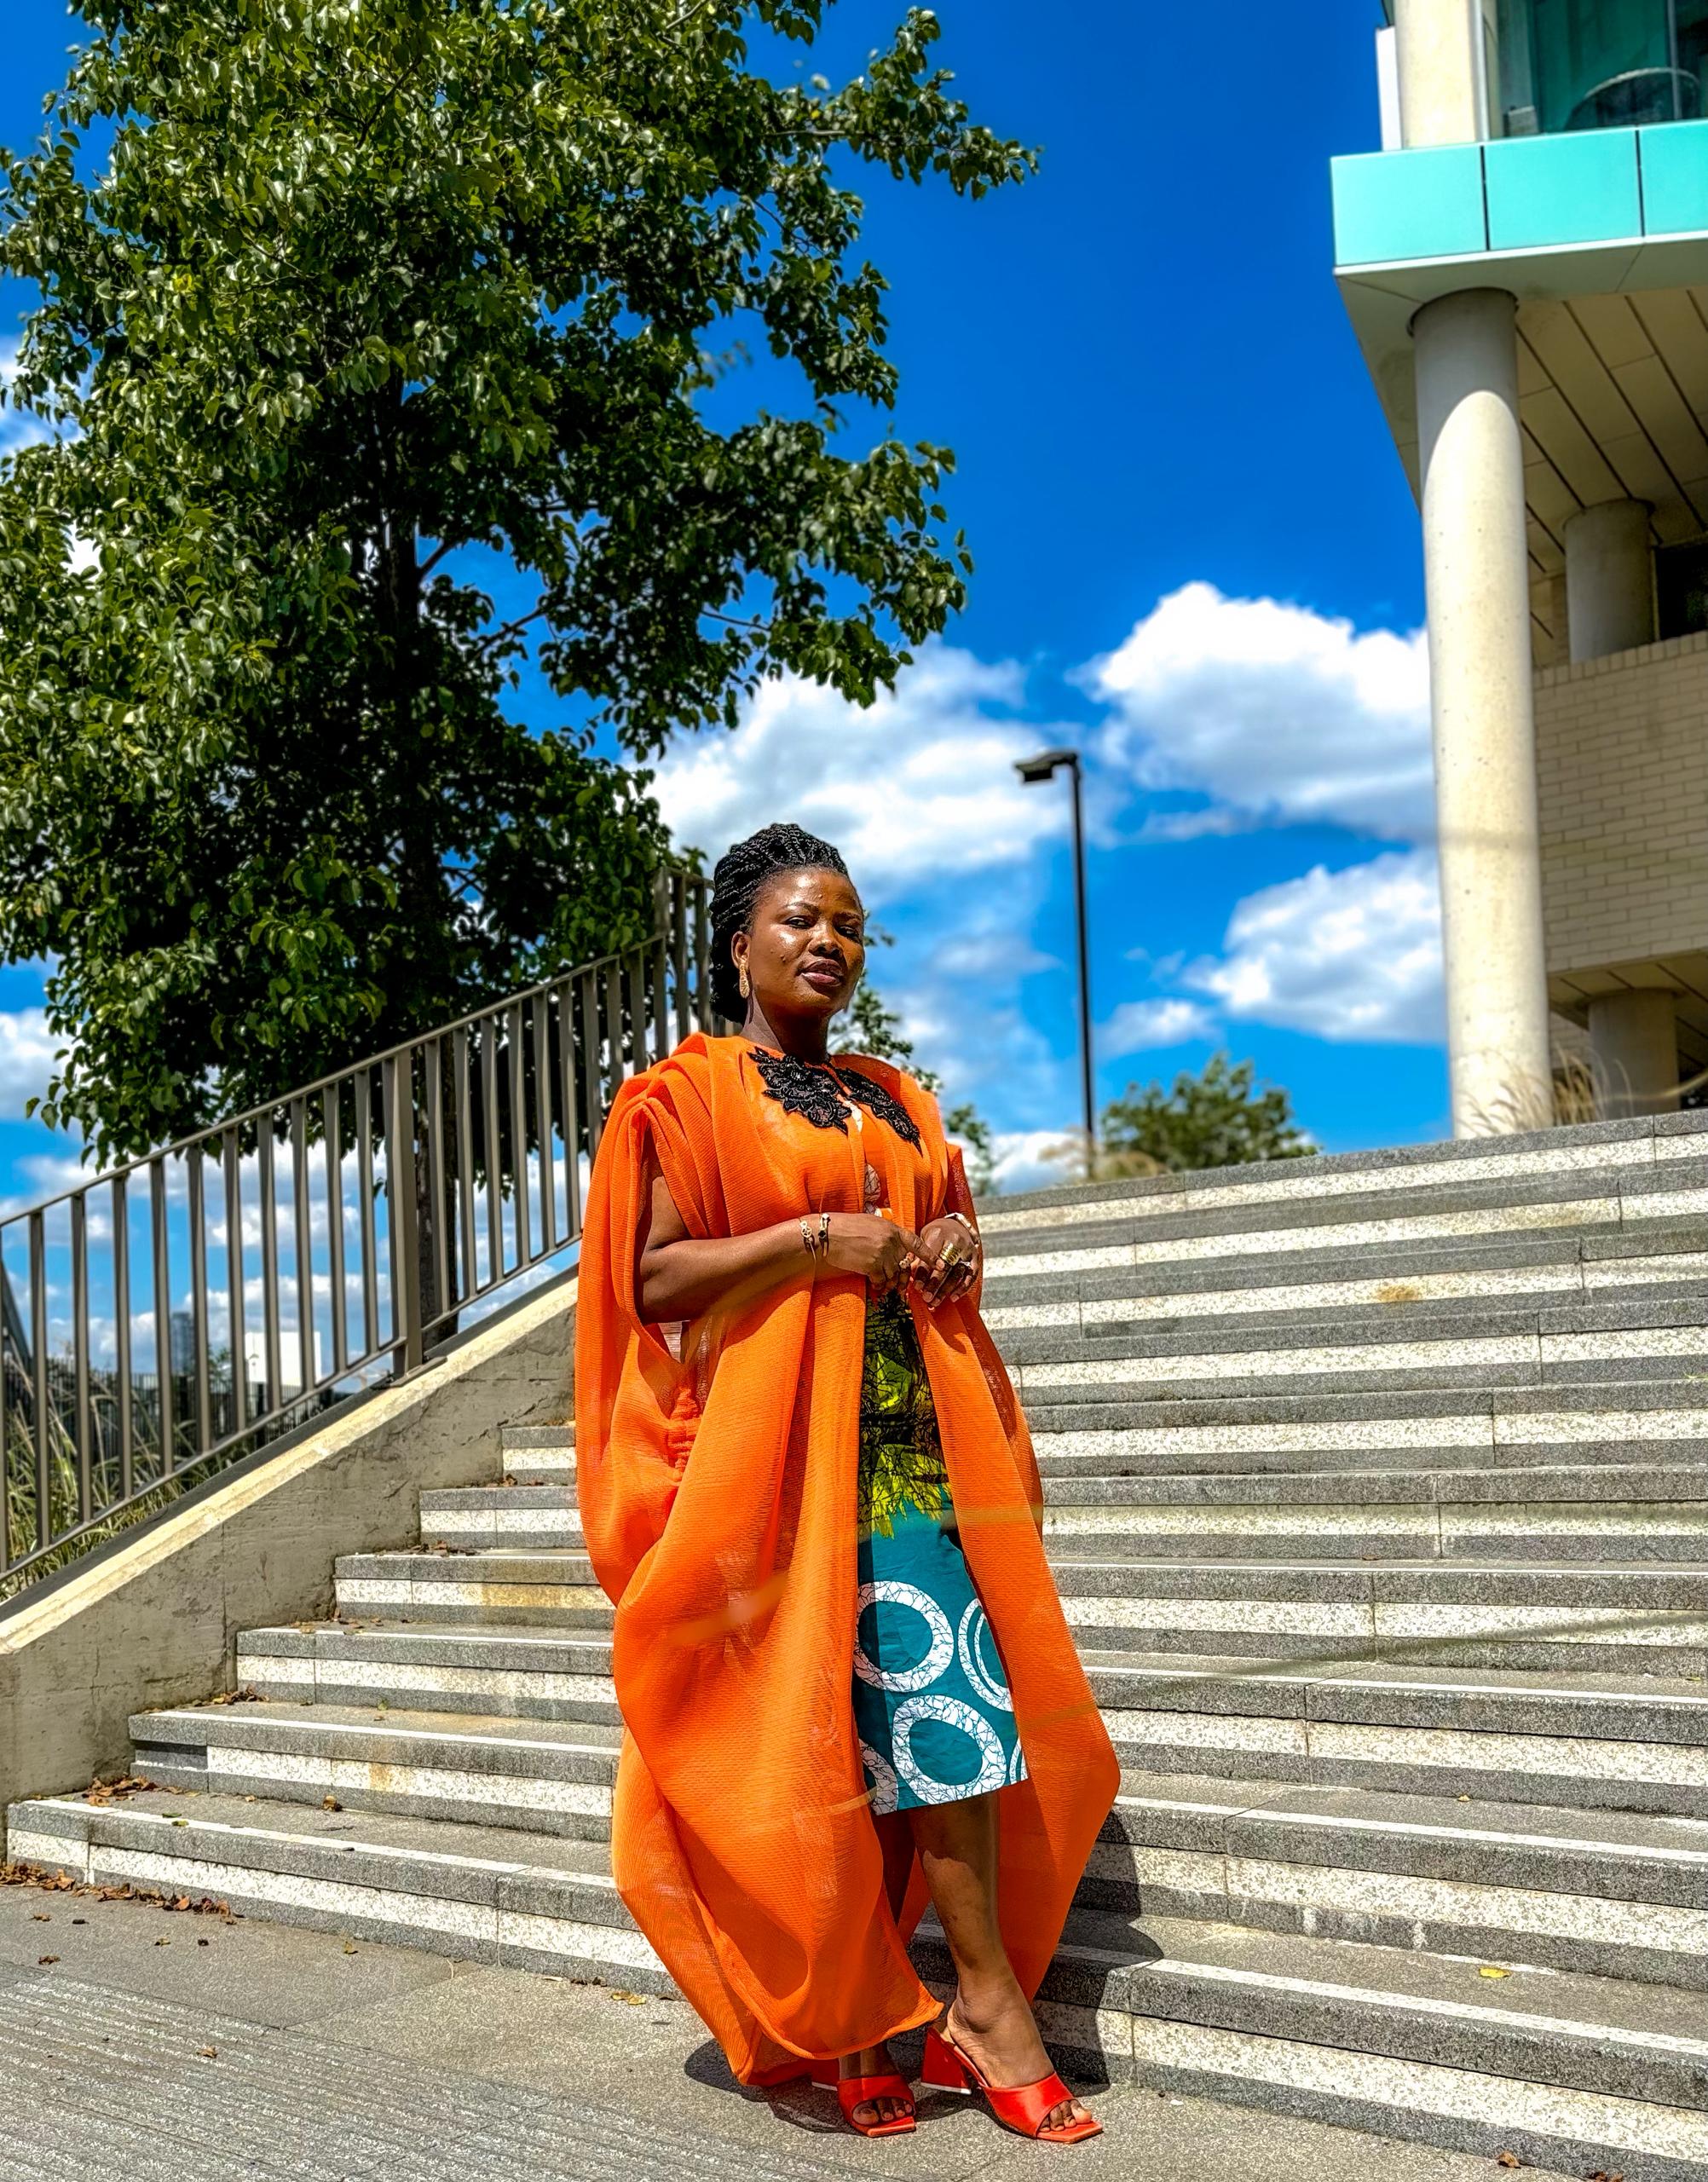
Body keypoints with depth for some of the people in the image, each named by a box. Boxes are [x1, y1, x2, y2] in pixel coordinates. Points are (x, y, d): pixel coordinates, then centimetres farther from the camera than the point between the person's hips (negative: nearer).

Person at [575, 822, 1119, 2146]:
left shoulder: (895, 1102, 19)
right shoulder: (691, 1094, 0)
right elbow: (649, 1277, -8)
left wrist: (956, 1244, 5)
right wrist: (817, 1239, -15)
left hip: (916, 1429, 6)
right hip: (771, 1436, -5)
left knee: (943, 1696, -1)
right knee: (807, 1720, -6)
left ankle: (978, 2002, 6)